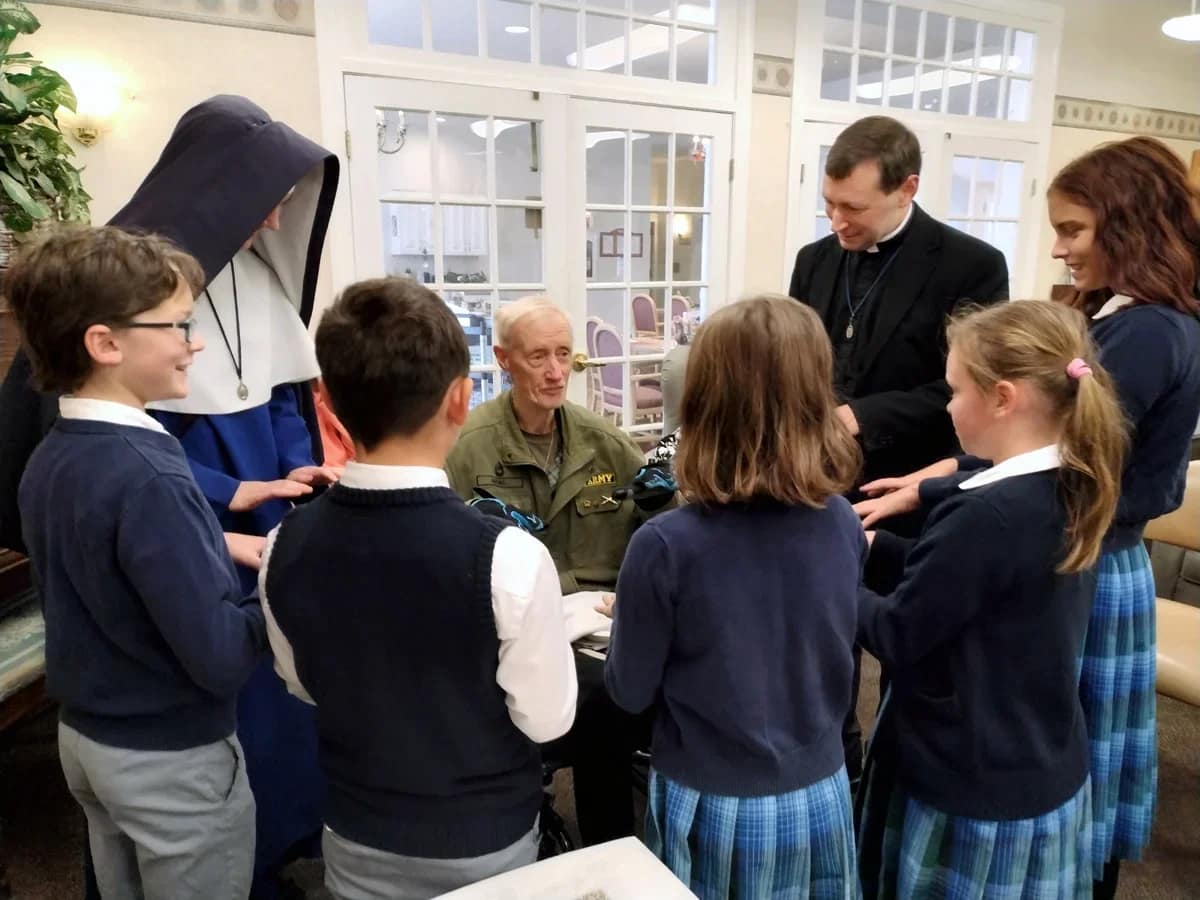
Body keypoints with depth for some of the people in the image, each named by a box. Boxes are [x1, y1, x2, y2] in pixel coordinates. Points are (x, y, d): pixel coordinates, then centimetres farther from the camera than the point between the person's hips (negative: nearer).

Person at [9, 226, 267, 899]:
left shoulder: (48, 461, -2)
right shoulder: (146, 478, -29)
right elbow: (221, 658, -28)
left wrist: (217, 552, 5)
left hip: (84, 735, 8)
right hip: (172, 757, -8)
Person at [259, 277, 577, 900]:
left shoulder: (285, 548, -17)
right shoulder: (507, 556, -31)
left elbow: (304, 685, 0)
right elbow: (546, 719, -17)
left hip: (357, 836, 3)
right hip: (483, 843, -2)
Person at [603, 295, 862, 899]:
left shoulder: (666, 544, -25)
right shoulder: (844, 526, -11)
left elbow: (630, 691, -12)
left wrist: (631, 618, 5)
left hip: (713, 806, -3)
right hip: (820, 797, 4)